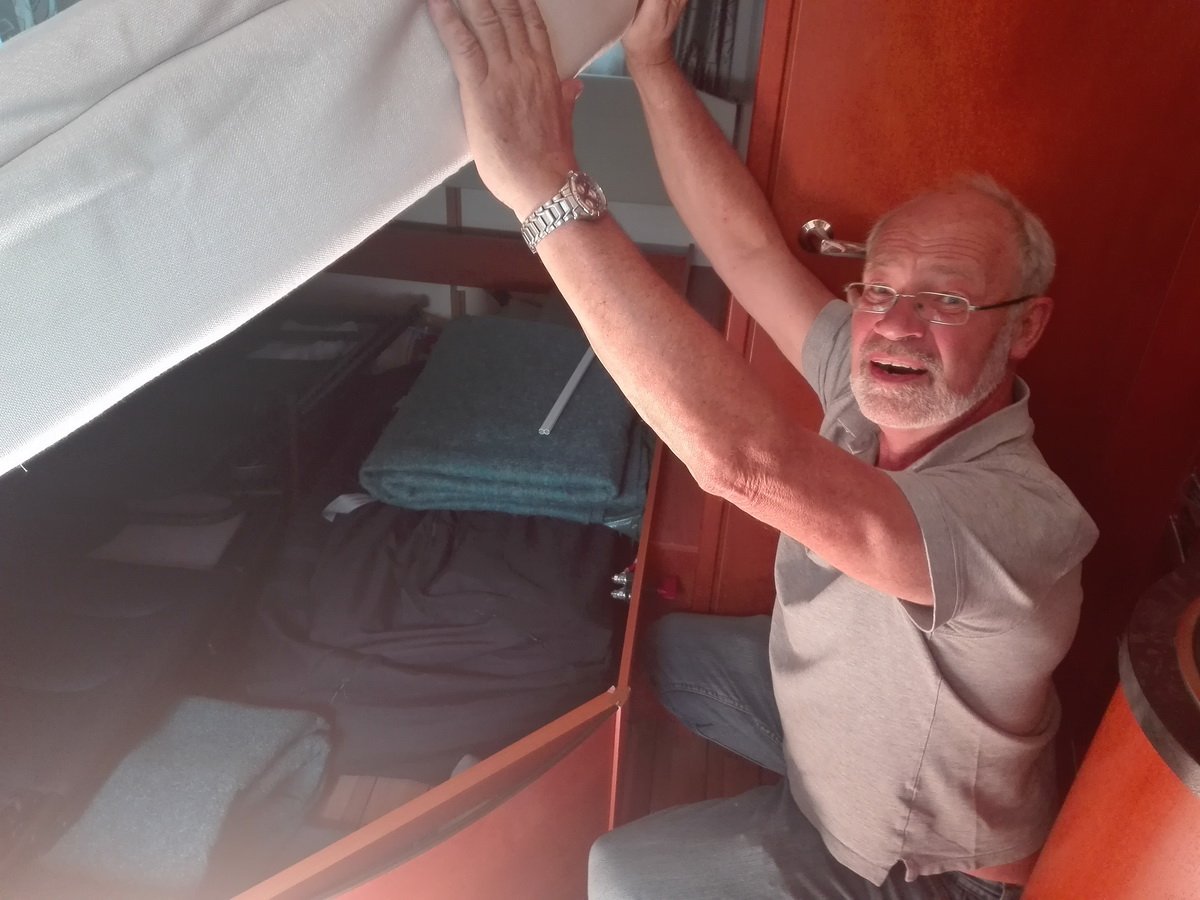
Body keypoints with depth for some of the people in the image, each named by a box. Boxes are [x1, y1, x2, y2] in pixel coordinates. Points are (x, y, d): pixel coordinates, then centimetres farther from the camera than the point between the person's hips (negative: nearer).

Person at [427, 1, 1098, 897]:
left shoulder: (1021, 518, -40)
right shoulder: (881, 388, -17)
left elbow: (746, 458, -55)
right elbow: (749, 248, -18)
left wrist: (548, 186, -55)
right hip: (819, 697, 6)